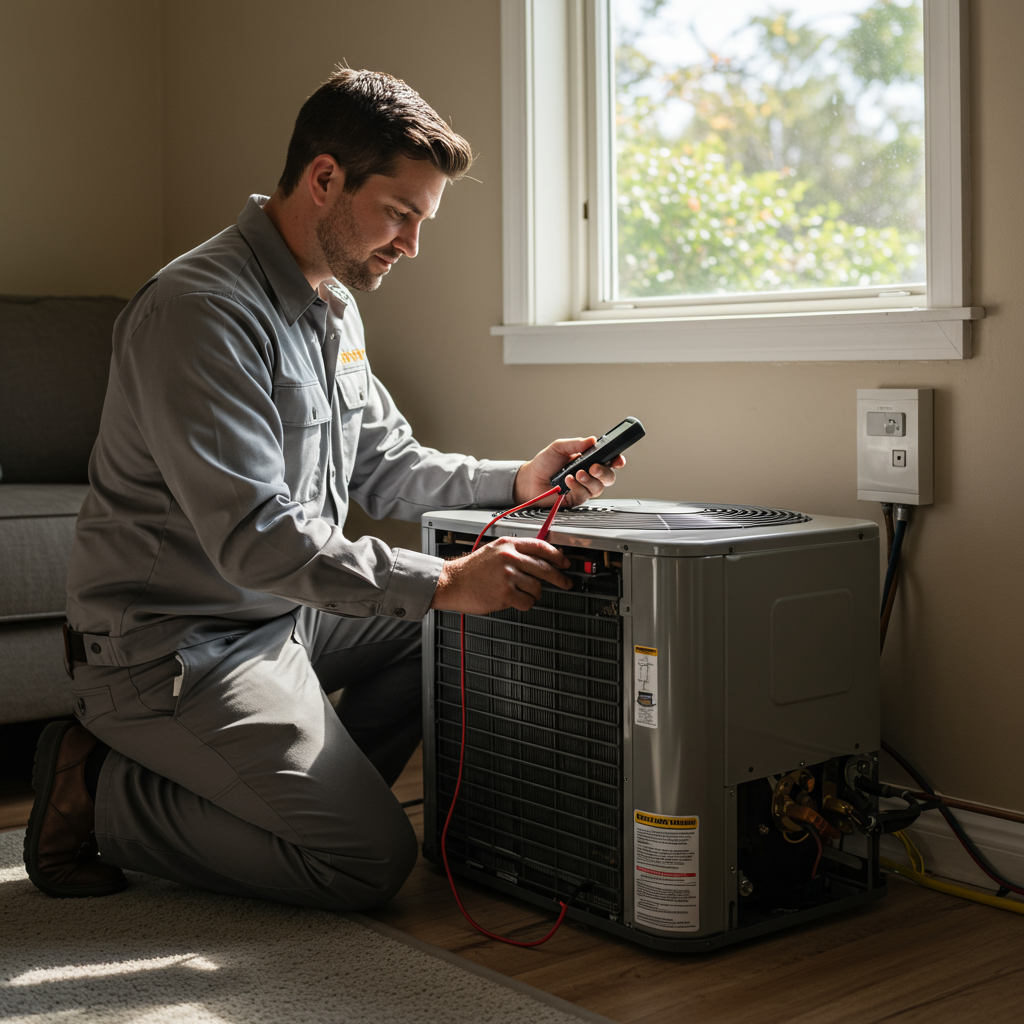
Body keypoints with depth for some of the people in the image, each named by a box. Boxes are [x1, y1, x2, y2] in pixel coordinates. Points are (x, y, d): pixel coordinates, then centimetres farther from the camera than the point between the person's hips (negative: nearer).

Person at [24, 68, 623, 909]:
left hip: (283, 613, 10)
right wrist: (441, 582, -32)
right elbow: (254, 539, -29)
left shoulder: (333, 307, 10)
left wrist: (517, 481, -1)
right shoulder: (201, 309, -23)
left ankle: (313, 786, 10)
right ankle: (101, 793, -1)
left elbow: (389, 468, 16)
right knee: (371, 859, -14)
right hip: (175, 645, -10)